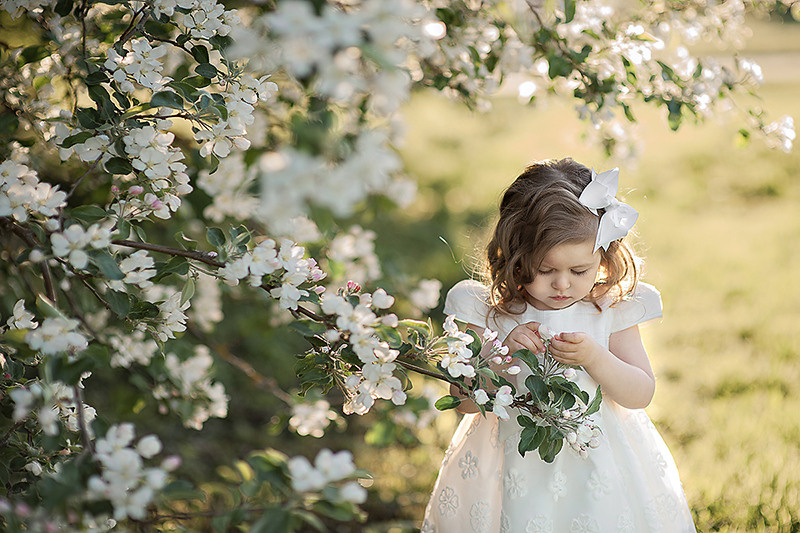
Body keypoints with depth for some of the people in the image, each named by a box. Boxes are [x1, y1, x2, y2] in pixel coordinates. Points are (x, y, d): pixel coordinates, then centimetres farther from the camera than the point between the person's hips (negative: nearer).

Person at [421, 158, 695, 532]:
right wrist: (503, 355, -25)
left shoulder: (610, 308, -6)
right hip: (514, 462, -1)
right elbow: (466, 400, -8)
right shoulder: (489, 310, -10)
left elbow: (641, 395, -5)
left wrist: (592, 357, -22)